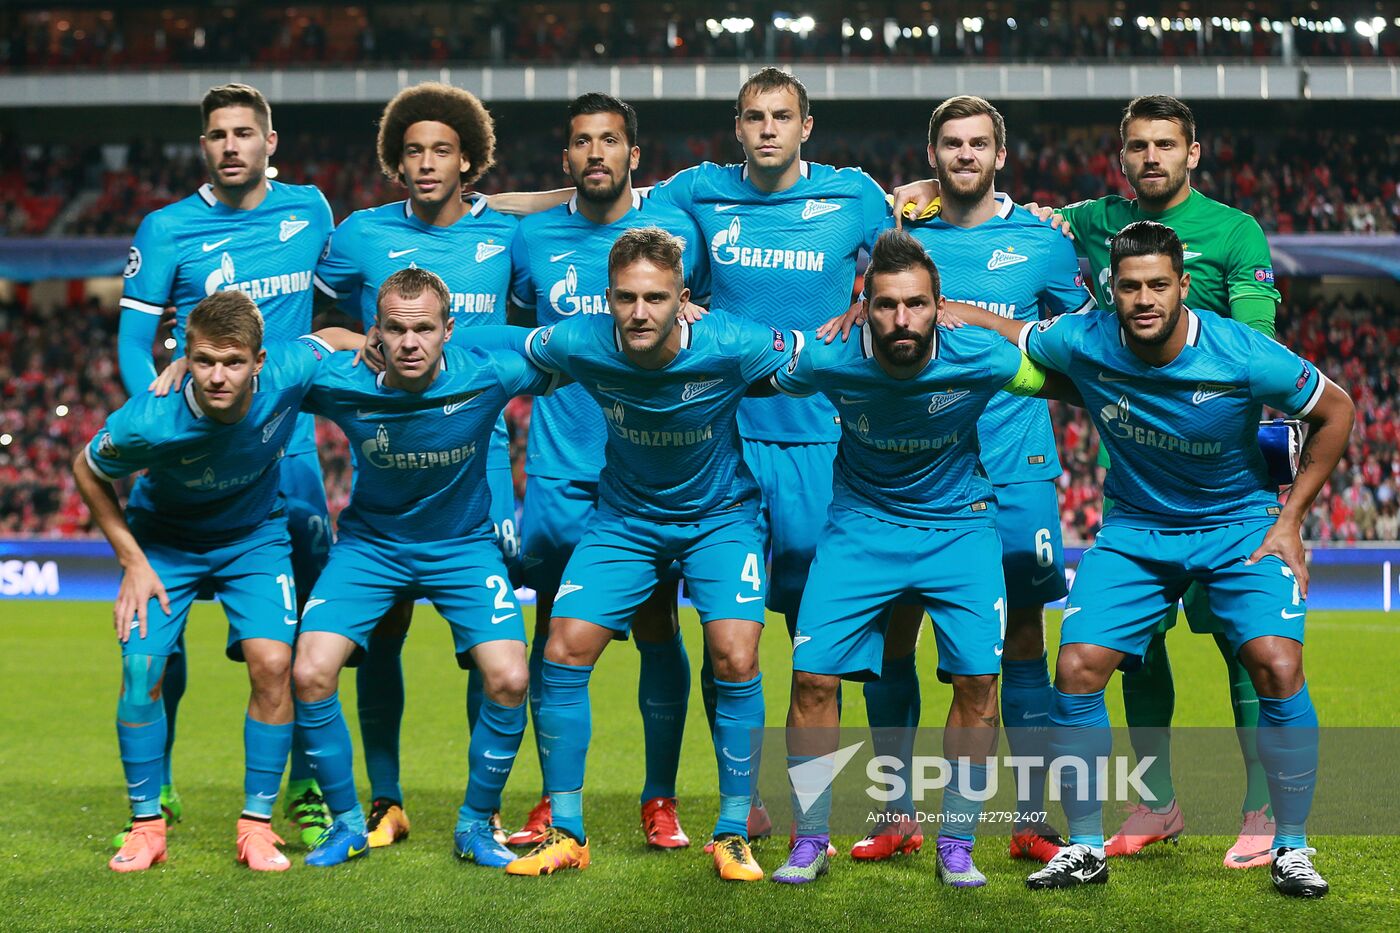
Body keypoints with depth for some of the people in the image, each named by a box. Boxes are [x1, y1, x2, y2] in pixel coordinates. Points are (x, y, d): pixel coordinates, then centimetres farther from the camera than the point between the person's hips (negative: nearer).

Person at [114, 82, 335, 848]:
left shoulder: (309, 210, 7)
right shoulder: (166, 230, -1)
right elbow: (133, 342, -2)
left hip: (286, 444, 2)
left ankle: (307, 788, 9)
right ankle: (156, 786, 15)